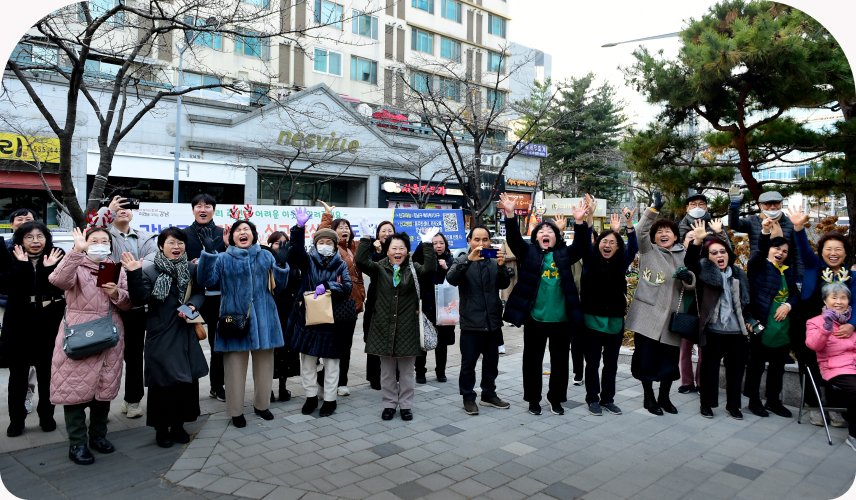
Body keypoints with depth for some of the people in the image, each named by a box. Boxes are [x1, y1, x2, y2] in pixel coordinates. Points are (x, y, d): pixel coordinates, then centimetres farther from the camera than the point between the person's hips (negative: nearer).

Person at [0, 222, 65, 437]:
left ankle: (46, 416, 23)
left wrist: (50, 268, -21)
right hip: (19, 324, 0)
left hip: (49, 324, 0)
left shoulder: (57, 257, 0)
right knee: (18, 373, 9)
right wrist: (22, 265, -22)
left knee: (47, 373, 10)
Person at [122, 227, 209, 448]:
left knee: (187, 379, 8)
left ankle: (178, 425, 25)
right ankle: (161, 428, 19)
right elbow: (140, 299, -15)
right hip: (160, 336, -3)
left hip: (186, 334, 4)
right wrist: (134, 274, -25)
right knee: (162, 382, 2)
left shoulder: (192, 269, 5)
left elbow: (200, 293, 9)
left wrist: (192, 305, -11)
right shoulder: (150, 272, -4)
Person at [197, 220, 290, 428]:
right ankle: (235, 411, 17)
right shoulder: (223, 259, 5)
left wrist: (281, 265, -8)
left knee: (264, 363, 11)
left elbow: (279, 286, 9)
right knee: (235, 365, 3)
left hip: (263, 320, 2)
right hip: (235, 319, -2)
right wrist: (208, 253, -19)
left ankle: (261, 405, 29)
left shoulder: (266, 256, 10)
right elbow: (206, 281, -9)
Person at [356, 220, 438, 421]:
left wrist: (427, 244, -23)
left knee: (407, 370, 9)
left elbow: (430, 269, -16)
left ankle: (405, 405, 22)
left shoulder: (413, 269, 3)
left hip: (407, 327, 0)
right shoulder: (379, 269, 3)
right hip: (384, 326, 0)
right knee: (387, 370, 10)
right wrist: (366, 238, -22)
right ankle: (389, 404, 24)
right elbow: (361, 261, -14)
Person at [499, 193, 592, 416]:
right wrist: (510, 215, -24)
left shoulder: (564, 254, 7)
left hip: (562, 318, 1)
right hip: (535, 317, -1)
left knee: (560, 360, 12)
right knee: (533, 360, 9)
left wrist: (579, 222, -21)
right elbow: (513, 238, -10)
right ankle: (533, 399, 24)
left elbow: (582, 246, -6)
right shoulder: (528, 252, 3)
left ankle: (556, 398, 28)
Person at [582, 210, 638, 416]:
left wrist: (629, 224, -20)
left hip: (615, 321, 3)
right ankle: (593, 399, 20)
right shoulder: (591, 260, 0)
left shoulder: (621, 262, 4)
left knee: (611, 363, 12)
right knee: (592, 363, 6)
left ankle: (607, 399, 26)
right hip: (593, 320, -2)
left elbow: (633, 248, -9)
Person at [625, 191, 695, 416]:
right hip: (648, 313, -3)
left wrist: (688, 278, -9)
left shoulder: (683, 255, 14)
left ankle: (664, 397, 28)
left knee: (670, 359, 8)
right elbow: (641, 231, -13)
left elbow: (689, 286, 14)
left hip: (671, 315, 3)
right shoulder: (648, 251, 5)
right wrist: (654, 209, -20)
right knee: (646, 356, 1)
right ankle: (649, 397, 19)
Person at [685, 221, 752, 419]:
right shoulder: (705, 271, -2)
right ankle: (707, 404, 18)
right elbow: (690, 263, -23)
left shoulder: (738, 274, 11)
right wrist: (696, 241, -35)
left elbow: (745, 301, 19)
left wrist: (747, 320, 10)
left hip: (737, 329, 4)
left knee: (736, 368, 10)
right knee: (710, 366, 5)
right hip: (713, 329, -4)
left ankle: (733, 405, 24)